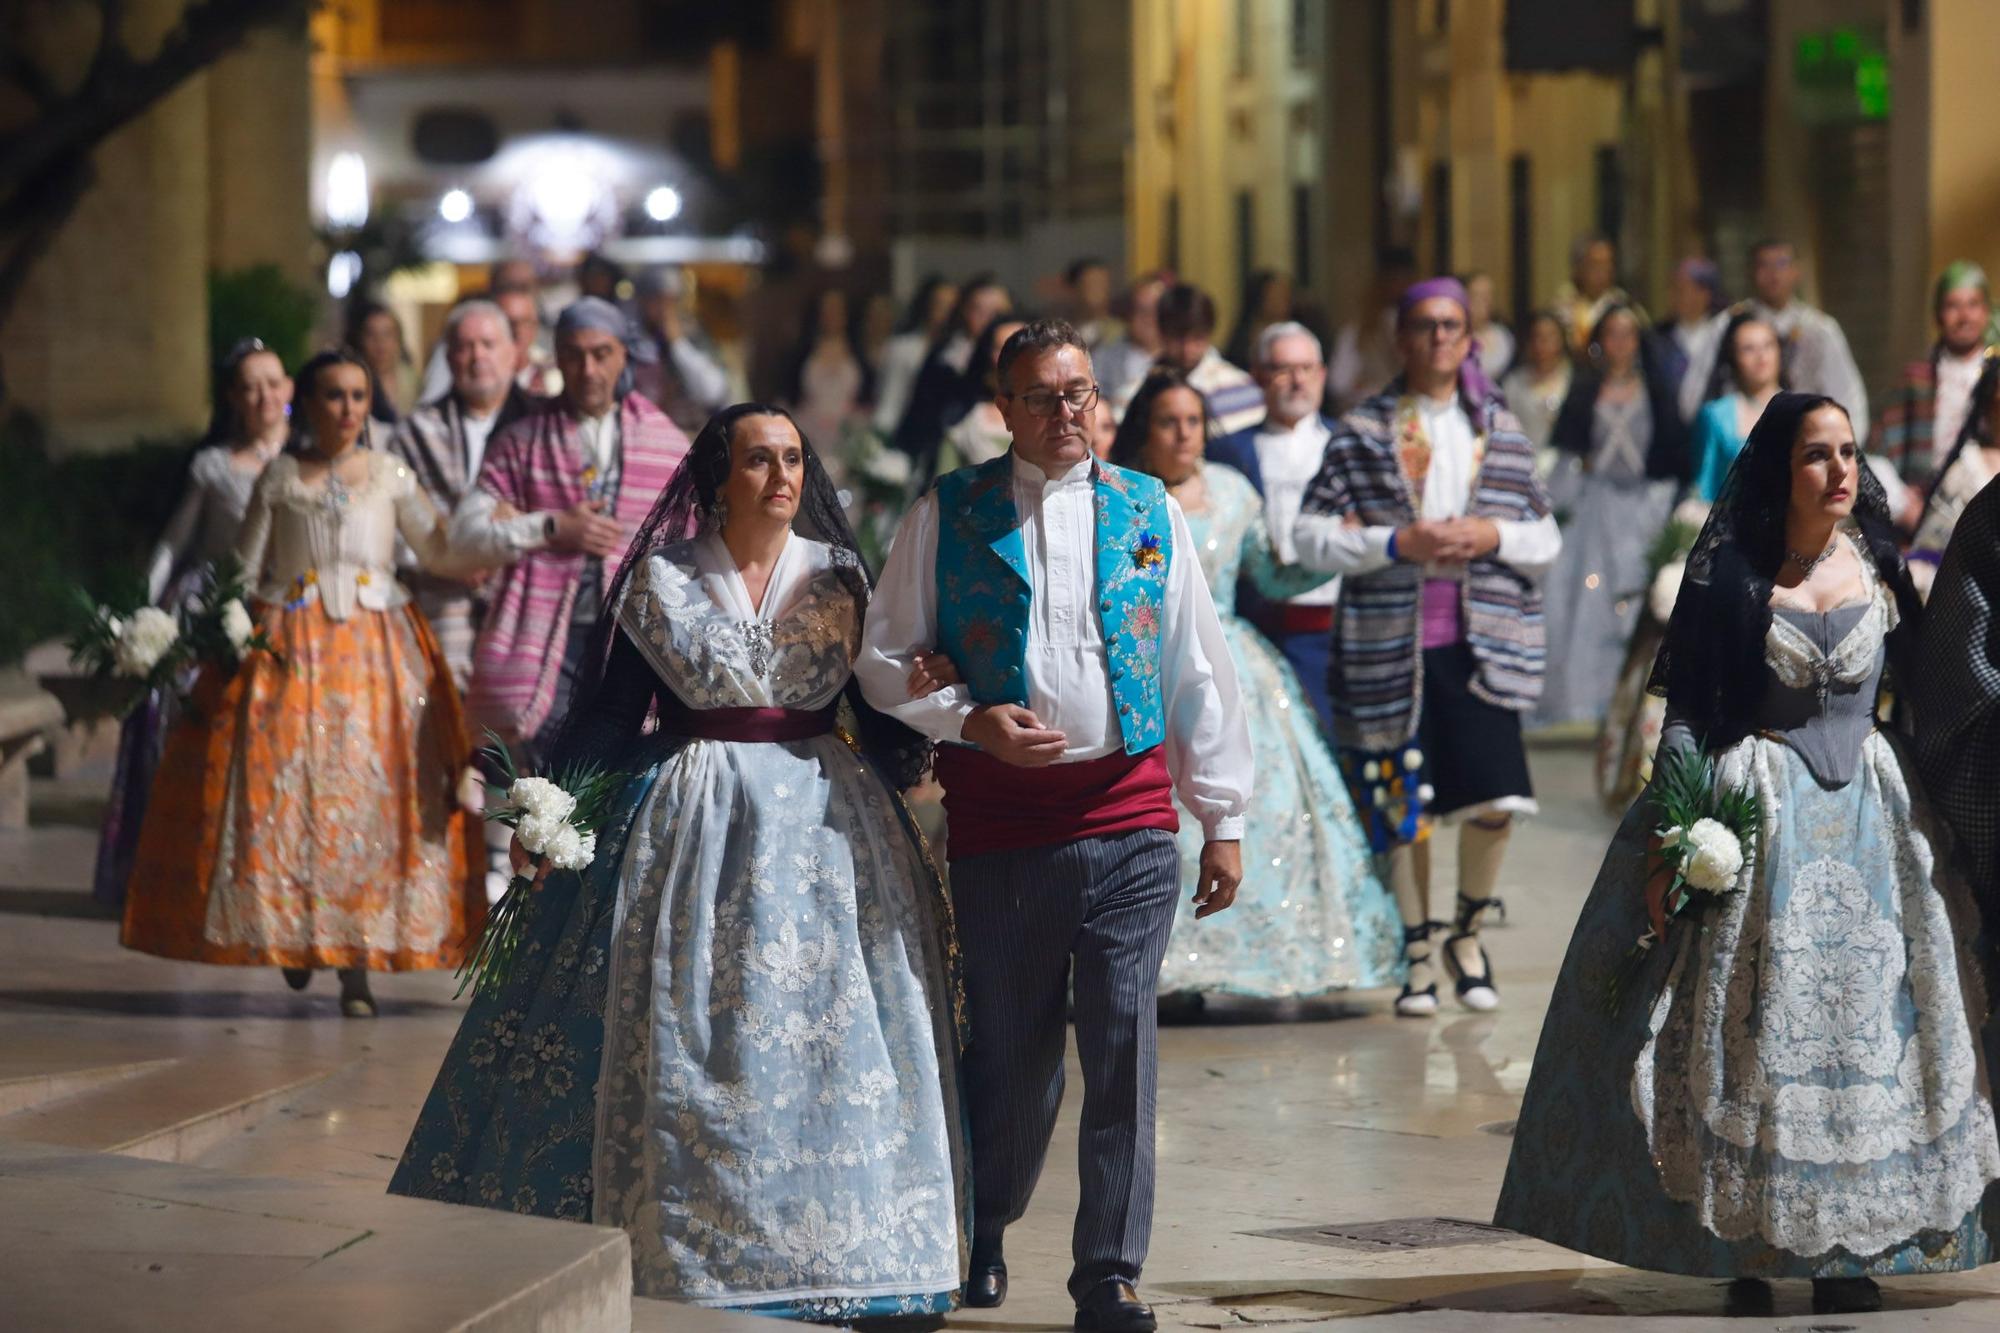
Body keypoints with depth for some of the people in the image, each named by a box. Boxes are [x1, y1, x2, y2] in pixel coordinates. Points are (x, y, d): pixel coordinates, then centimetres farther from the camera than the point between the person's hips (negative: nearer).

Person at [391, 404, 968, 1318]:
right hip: (693, 829, -1)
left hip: (823, 824, 1)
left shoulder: (840, 577, 6)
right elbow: (608, 716, 3)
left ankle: (831, 1252, 9)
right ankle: (683, 1251, 9)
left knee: (830, 1039, -1)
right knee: (684, 1041, -1)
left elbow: (882, 710, 7)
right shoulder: (661, 580, 2)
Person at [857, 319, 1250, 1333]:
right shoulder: (946, 516, 4)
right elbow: (883, 657, 6)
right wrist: (971, 721, -11)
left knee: (1123, 1047, -6)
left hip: (1129, 814, 1)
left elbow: (1198, 670, 11)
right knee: (1010, 1049, 7)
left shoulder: (1149, 511, 9)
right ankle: (981, 1232, 32)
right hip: (998, 821, -1)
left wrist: (1222, 819, 9)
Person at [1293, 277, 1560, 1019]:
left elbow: (1547, 541, 14)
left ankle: (1467, 930, 14)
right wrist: (1395, 544, -13)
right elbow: (1310, 535, -1)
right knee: (1403, 805, 4)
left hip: (1481, 643, 1)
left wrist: (1494, 536, -6)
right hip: (1391, 644, -1)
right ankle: (1417, 955, 19)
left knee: (1494, 798, -11)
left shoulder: (1500, 431, 12)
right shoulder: (1361, 433, 4)